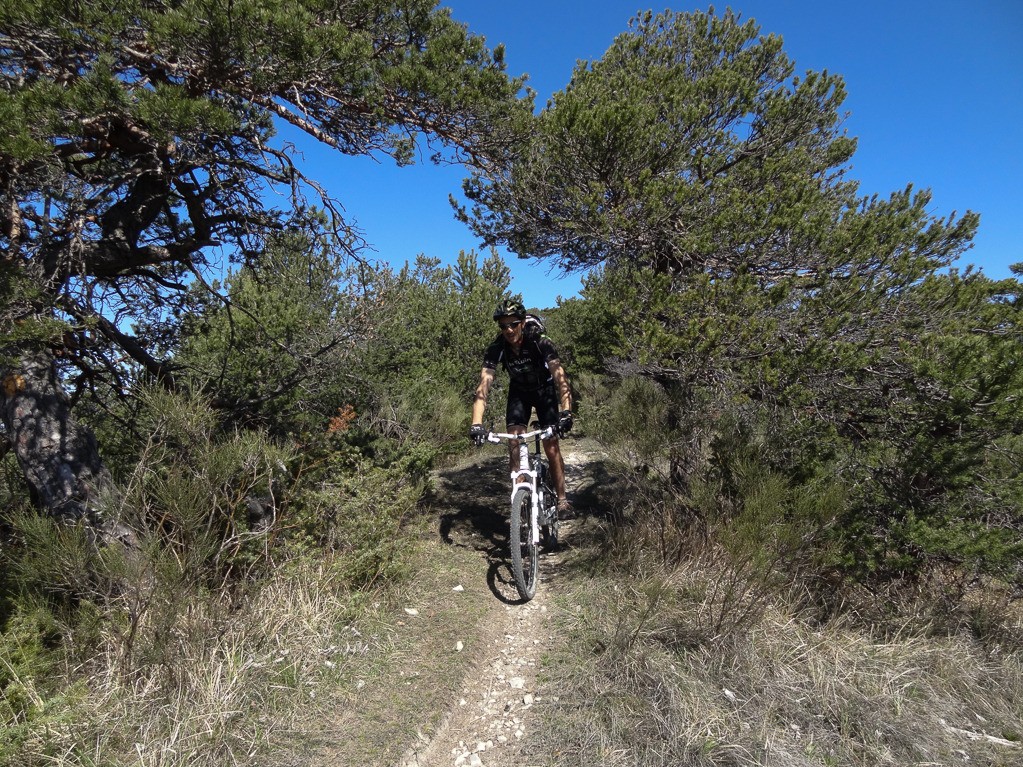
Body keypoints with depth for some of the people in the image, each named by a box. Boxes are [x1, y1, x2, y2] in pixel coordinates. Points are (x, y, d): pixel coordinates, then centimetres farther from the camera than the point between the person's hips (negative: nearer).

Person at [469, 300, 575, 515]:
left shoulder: (541, 343, -30)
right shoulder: (496, 349, -25)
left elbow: (560, 377, -39)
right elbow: (484, 385, -34)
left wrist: (566, 412, -54)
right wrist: (476, 423, -48)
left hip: (545, 390, -2)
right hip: (519, 392, 2)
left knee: (551, 446, -8)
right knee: (515, 443, -14)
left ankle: (562, 498, 6)